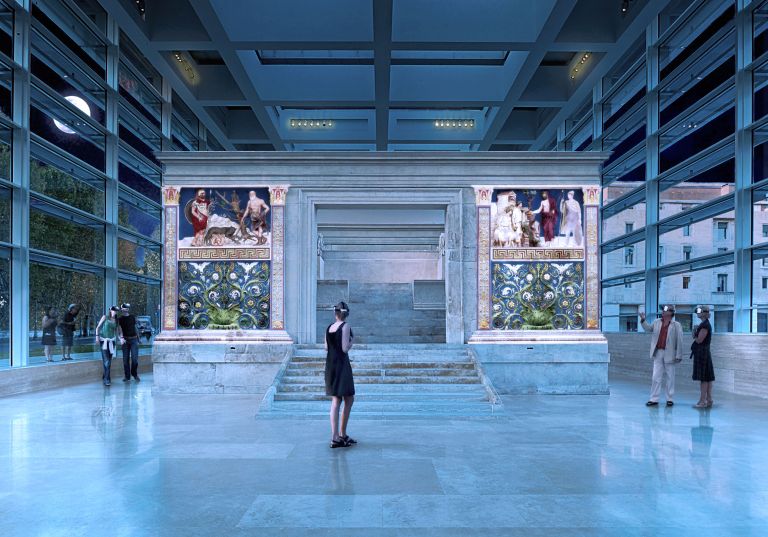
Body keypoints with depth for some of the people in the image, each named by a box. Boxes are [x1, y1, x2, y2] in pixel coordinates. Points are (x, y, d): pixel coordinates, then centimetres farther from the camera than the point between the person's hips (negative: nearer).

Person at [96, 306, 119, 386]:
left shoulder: (115, 320, 10)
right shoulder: (105, 317, 0)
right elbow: (98, 327, 1)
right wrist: (97, 336, -10)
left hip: (111, 341, 4)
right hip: (103, 340, -4)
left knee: (109, 360, 7)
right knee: (106, 361, -11)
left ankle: (105, 376, 23)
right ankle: (107, 379, -9)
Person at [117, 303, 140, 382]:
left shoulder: (132, 317, 12)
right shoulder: (120, 319, 2)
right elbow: (119, 329, -13)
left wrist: (138, 339, 16)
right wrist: (121, 337, -31)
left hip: (134, 339, 1)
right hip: (125, 340, -1)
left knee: (135, 358, -7)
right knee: (126, 359, 2)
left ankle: (134, 374, 13)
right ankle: (127, 376, 11)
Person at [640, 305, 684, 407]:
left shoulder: (676, 325, -5)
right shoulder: (657, 322, 8)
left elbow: (679, 341, -7)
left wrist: (679, 356, -11)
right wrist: (643, 320, -3)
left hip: (669, 354, -3)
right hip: (658, 353, 3)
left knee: (670, 378, 7)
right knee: (656, 377, 4)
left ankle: (670, 399, 17)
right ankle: (654, 399, 7)